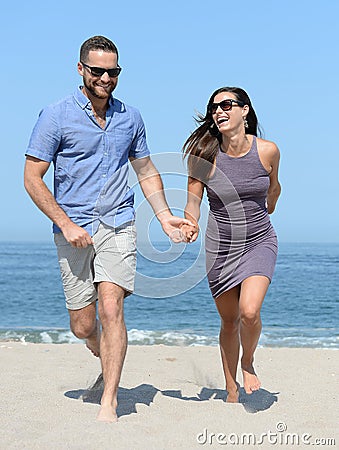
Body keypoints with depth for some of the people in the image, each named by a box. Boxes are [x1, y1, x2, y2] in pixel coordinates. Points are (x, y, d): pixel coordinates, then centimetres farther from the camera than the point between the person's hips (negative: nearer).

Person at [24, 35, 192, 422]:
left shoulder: (129, 117, 8)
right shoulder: (56, 116, -3)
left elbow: (146, 171, 19)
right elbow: (32, 178, -4)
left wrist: (164, 216, 7)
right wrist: (66, 225, -12)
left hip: (117, 226, 1)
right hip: (73, 230, -1)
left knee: (111, 309, -15)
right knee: (82, 326, 4)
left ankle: (109, 403, -7)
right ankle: (107, 363, 38)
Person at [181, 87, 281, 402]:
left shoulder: (268, 151, -9)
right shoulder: (205, 155, -10)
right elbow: (193, 199, -3)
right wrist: (190, 224, -24)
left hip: (259, 242, -1)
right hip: (220, 246, 1)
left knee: (249, 311, -22)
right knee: (229, 321, 10)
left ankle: (249, 364, 10)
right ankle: (231, 391, 29)